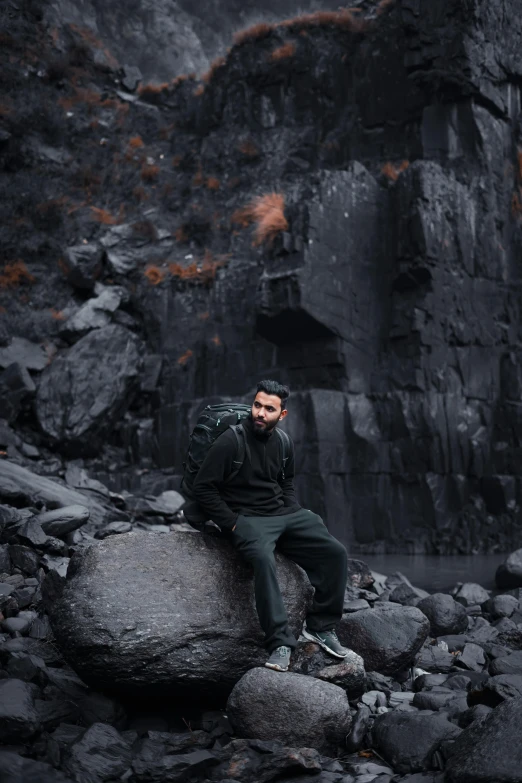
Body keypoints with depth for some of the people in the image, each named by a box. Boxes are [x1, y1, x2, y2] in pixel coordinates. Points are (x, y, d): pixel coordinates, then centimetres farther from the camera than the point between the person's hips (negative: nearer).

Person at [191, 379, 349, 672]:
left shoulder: (282, 443, 8)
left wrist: (297, 515, 9)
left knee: (336, 553, -9)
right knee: (264, 558, -37)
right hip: (247, 518, -6)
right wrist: (232, 524, -12)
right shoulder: (230, 441, -11)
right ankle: (280, 642, -31)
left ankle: (321, 626, 4)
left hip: (285, 514, 7)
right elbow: (203, 488, -9)